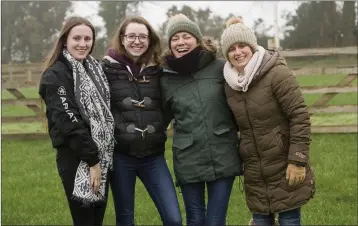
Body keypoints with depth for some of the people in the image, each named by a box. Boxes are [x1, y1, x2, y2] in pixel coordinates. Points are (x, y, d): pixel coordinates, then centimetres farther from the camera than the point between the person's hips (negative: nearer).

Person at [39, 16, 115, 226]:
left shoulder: (94, 68, 12)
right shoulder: (56, 75, -12)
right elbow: (68, 122, -19)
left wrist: (101, 158, 8)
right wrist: (92, 160, -19)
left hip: (101, 156, 7)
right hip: (77, 159, -7)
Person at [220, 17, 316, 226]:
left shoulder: (277, 73, -14)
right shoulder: (230, 83, 5)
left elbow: (300, 116, -16)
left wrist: (297, 160, -18)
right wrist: (242, 158, 14)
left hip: (285, 167, -5)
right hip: (255, 172, 5)